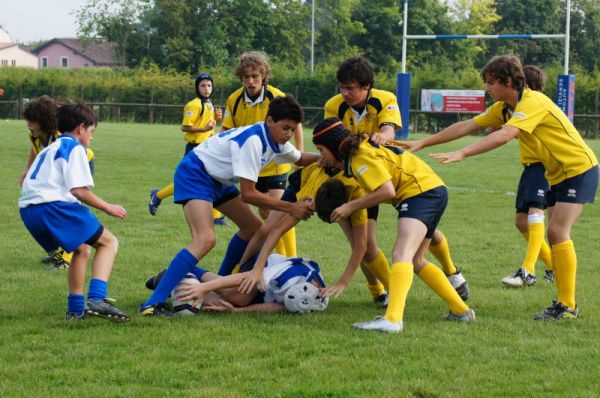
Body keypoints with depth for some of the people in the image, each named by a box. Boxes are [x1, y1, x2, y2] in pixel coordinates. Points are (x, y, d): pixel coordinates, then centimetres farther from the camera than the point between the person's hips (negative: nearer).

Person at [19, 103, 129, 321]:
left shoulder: (49, 149, 30)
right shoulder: (75, 148, 2)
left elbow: (27, 180, 31)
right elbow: (78, 189, -10)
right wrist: (107, 208, 1)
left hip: (28, 210, 9)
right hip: (54, 205, -9)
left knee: (82, 250, 26)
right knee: (108, 242, 1)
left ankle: (76, 308, 23)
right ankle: (96, 299, -19)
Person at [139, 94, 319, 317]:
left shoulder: (275, 141, 0)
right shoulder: (253, 140, -28)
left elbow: (300, 159, 23)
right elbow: (248, 194, -28)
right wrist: (290, 208, -23)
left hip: (218, 180, 10)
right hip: (194, 174, -10)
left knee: (253, 227, 15)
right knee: (205, 240, -27)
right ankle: (153, 304, -34)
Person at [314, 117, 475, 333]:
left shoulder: (362, 156, -14)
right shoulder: (354, 154, 16)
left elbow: (387, 191, -21)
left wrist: (351, 206, -15)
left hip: (422, 192, -11)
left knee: (401, 255, -26)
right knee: (416, 261, 22)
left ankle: (392, 319, -43)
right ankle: (461, 310, 25)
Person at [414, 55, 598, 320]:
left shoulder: (533, 102, -24)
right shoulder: (503, 108, 4)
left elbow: (504, 135, -38)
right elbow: (467, 126, 6)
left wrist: (462, 154, -45)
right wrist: (422, 144, 3)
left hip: (579, 169, -10)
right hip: (557, 175, 10)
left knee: (558, 232, -16)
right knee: (555, 235, 7)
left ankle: (568, 306, -14)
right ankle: (562, 301, 11)